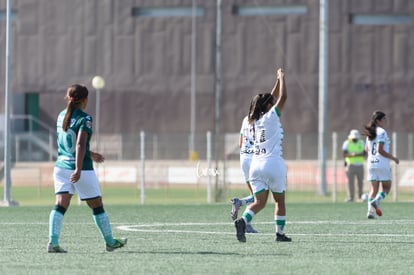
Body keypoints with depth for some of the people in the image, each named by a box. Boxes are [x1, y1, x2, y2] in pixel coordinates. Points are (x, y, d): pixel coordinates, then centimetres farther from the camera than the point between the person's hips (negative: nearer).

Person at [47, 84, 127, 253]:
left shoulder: (62, 116, 10)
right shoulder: (84, 118, -12)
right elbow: (80, 144, -24)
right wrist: (78, 169, -30)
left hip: (61, 166, 5)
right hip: (81, 168, -5)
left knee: (60, 205, -3)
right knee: (97, 205, 11)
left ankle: (53, 242, -22)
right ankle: (110, 242, 25)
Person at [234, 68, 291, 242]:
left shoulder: (257, 119, 13)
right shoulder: (271, 117, -5)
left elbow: (273, 98, 26)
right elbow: (282, 97, -7)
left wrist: (278, 80, 28)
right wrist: (282, 78, 6)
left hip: (256, 164, 6)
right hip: (273, 164, -6)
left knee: (259, 202, -3)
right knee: (280, 201, 11)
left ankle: (243, 220, -28)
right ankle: (280, 233, 12)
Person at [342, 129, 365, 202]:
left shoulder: (361, 143, 7)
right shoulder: (347, 143, -2)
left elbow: (364, 153, -3)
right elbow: (344, 154, -11)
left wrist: (357, 154, -21)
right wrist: (351, 155, -30)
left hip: (360, 165, 3)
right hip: (351, 165, -3)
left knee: (360, 181, 4)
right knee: (350, 181, -9)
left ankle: (360, 196, 17)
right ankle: (351, 197, -8)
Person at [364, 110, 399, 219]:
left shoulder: (371, 133, 11)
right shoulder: (382, 132, -12)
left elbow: (367, 149, 18)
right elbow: (380, 150, -18)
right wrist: (393, 158, -10)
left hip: (371, 164, 7)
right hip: (382, 164, -7)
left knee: (374, 189, 7)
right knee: (387, 188, 5)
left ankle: (370, 211, -3)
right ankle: (376, 201, -18)